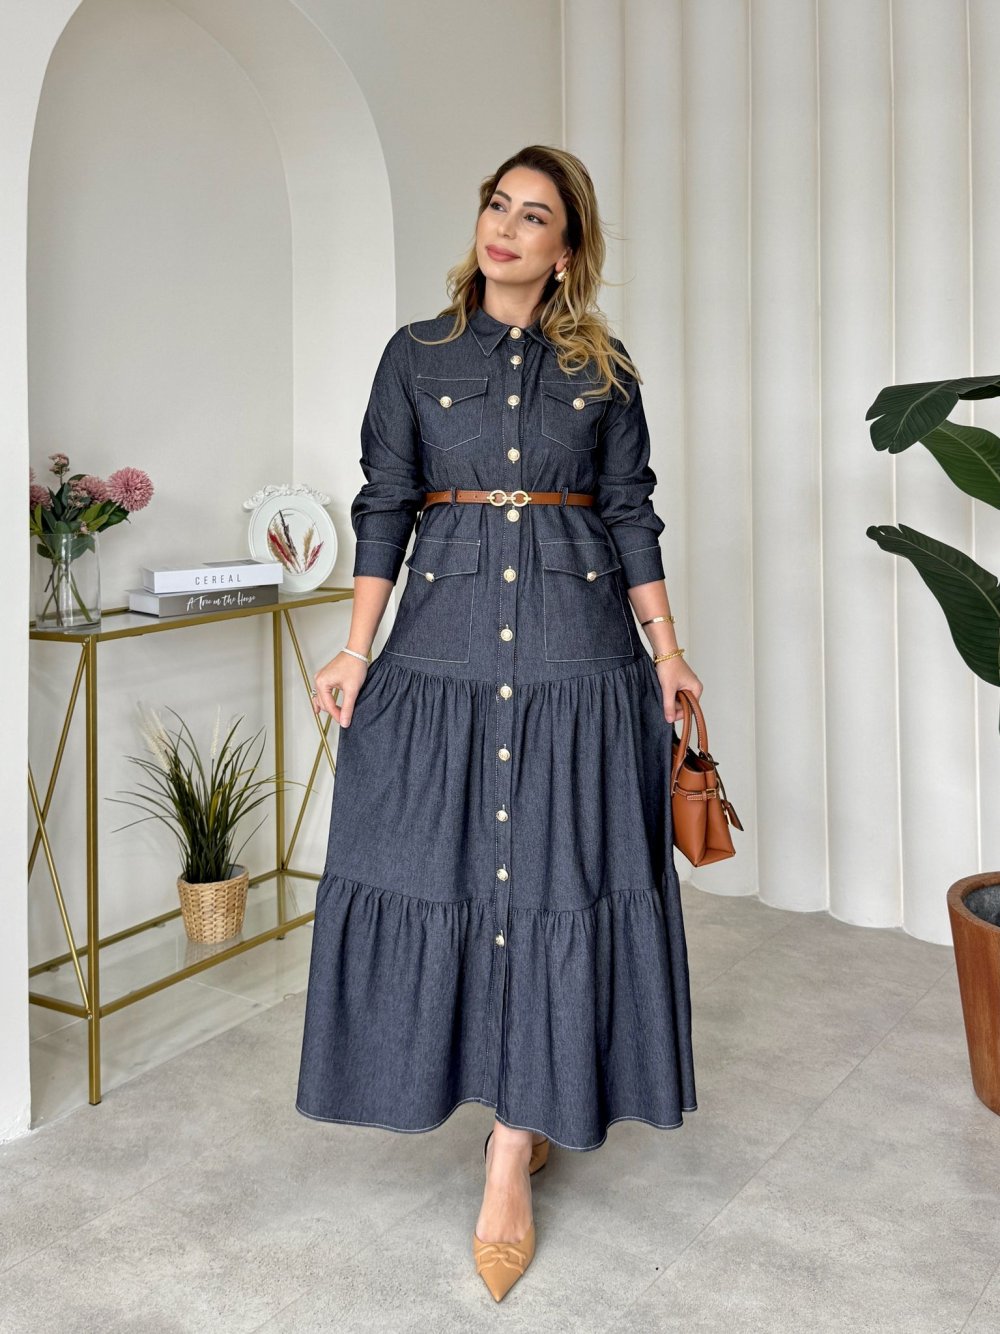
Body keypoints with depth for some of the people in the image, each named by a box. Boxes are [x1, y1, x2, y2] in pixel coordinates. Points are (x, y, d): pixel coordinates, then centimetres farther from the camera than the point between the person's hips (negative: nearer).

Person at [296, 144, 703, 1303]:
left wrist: (666, 648, 3)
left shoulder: (603, 369, 9)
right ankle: (524, 1120, 25)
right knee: (439, 864, 3)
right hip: (443, 645, 1)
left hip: (579, 650, 0)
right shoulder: (416, 355, 9)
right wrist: (358, 648, -2)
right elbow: (383, 506, 5)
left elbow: (633, 515, 9)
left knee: (556, 876, -3)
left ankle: (510, 1161, 7)